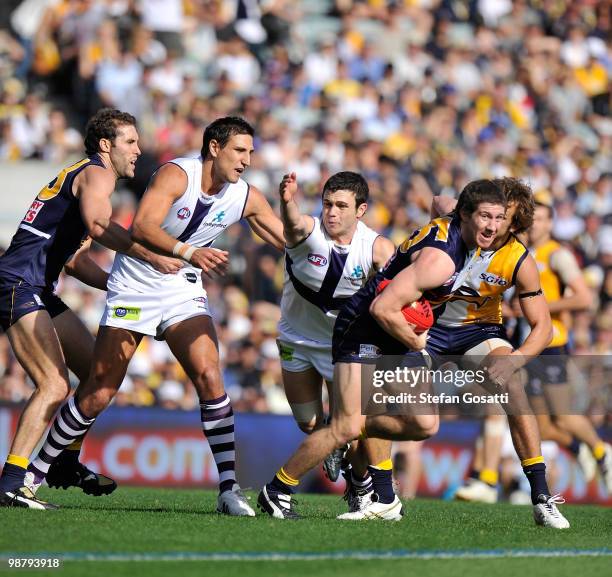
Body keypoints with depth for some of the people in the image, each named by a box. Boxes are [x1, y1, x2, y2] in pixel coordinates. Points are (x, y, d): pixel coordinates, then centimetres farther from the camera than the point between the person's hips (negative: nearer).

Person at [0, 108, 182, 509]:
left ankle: (66, 464, 22)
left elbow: (76, 261, 27)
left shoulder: (86, 177, 27)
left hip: (39, 292, 11)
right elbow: (98, 224, -28)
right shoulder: (96, 173, -5)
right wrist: (151, 257, -32)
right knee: (55, 386, -20)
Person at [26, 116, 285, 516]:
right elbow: (142, 228, -34)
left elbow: (292, 244, 5)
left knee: (209, 376, -17)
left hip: (184, 292, 4)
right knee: (98, 395, -2)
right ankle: (36, 473, 16)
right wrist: (188, 252, -48)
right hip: (134, 289, -4)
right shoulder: (177, 175, -21)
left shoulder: (247, 198, -4)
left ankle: (229, 488, -15)